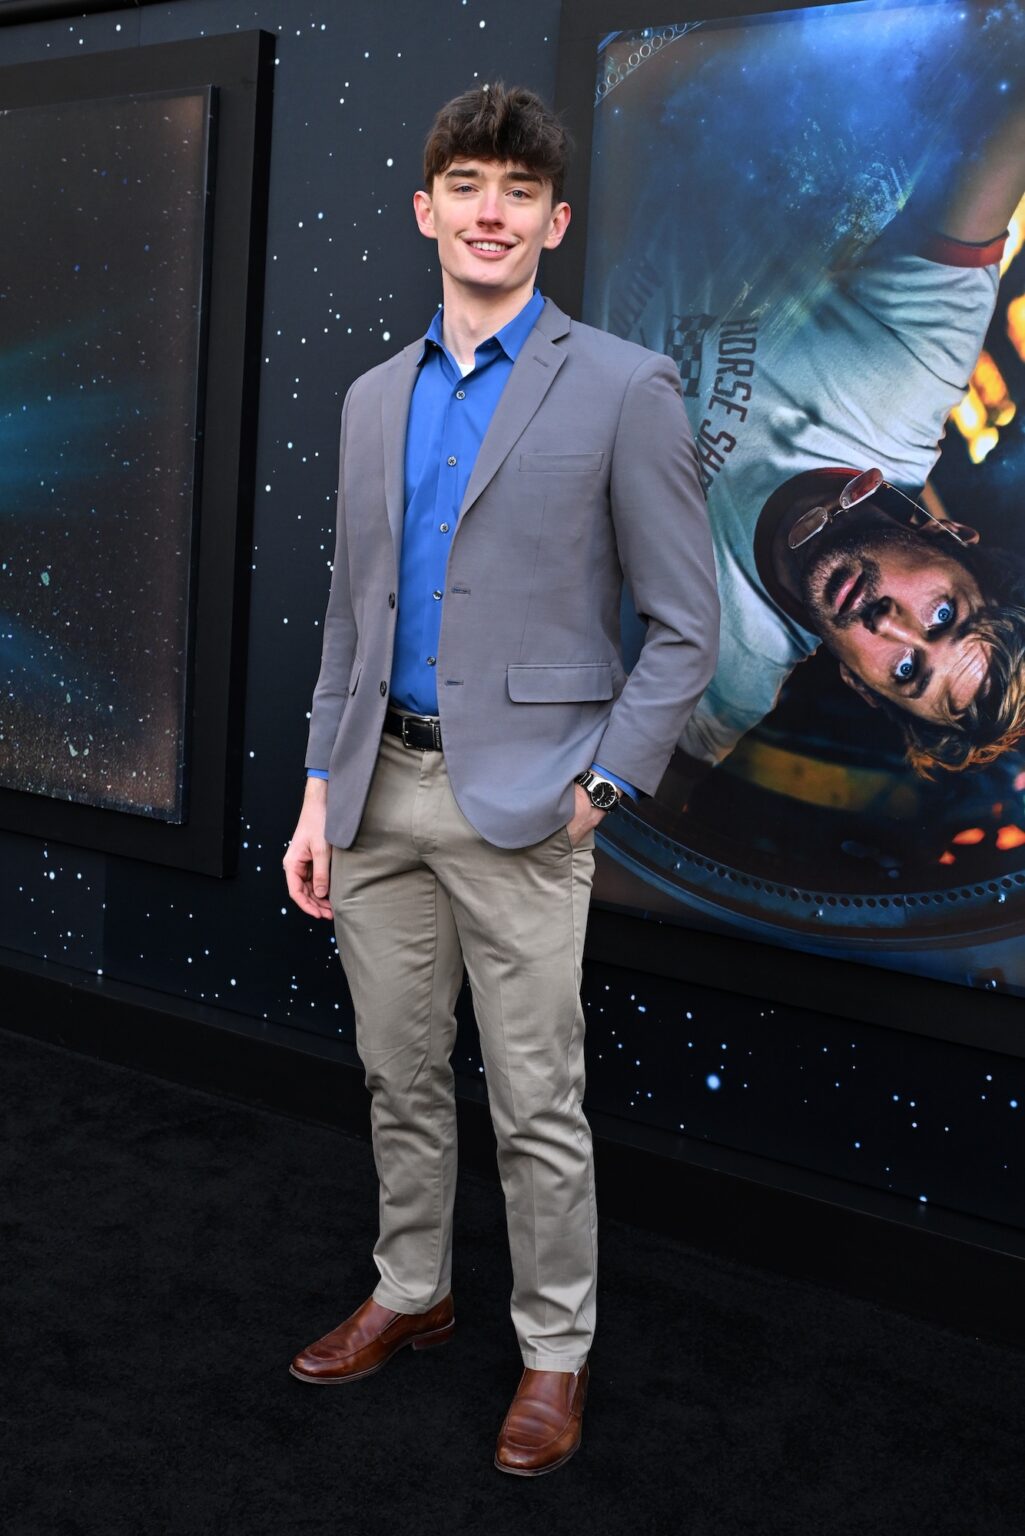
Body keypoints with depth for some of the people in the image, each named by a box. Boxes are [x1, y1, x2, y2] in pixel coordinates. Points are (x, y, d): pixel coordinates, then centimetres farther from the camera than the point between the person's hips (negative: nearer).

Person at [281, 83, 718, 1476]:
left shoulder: (622, 389, -5)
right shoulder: (375, 399, 12)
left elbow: (685, 626, -5)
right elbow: (348, 616, 15)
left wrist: (599, 786, -12)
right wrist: (320, 792, 9)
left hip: (519, 798, -5)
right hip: (382, 790, 5)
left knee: (537, 1105, 4)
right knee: (400, 1078, 17)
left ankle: (556, 1352, 22)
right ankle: (412, 1295, 36)